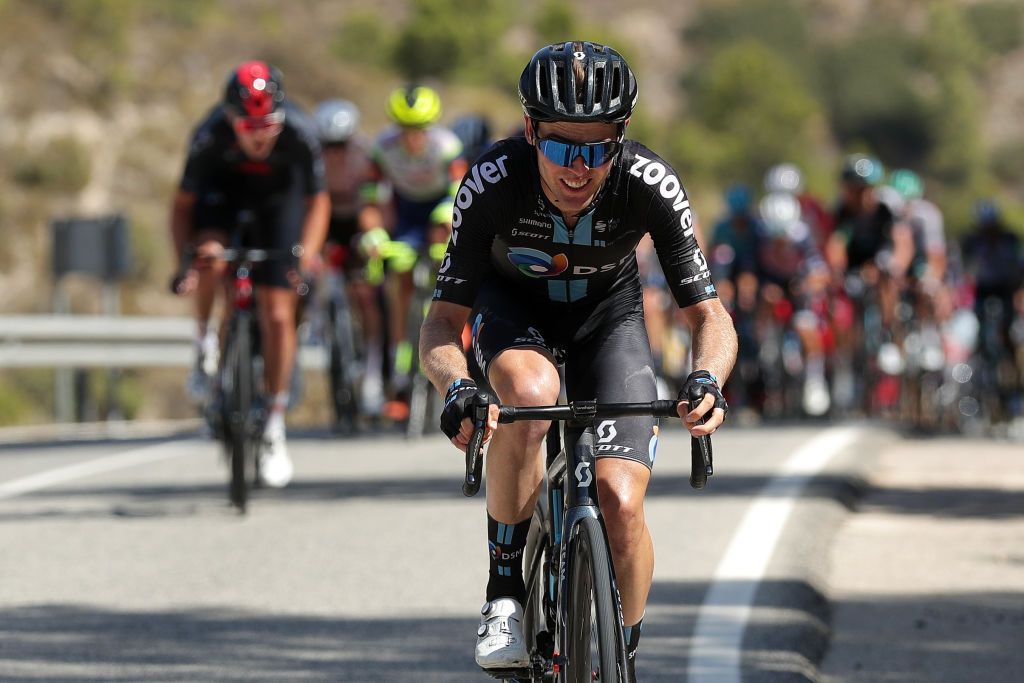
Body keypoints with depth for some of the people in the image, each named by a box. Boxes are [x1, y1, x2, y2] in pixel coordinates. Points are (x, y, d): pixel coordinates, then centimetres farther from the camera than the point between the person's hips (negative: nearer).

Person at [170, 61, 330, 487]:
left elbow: (317, 200, -17)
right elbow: (183, 204, -22)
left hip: (278, 196, 0)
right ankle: (204, 344, -7)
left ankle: (275, 429, 6)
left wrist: (307, 252, -32)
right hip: (223, 188, 0)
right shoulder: (211, 136, -34)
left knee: (277, 317, -6)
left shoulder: (299, 133, -32)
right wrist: (184, 262, -35)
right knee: (210, 257, -34)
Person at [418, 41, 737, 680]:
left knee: (621, 503, -18)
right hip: (512, 309, -1)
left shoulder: (651, 185, -30)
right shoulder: (492, 183, -31)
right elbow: (443, 321, -25)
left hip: (606, 315, 1)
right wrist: (455, 386, -46)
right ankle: (505, 593, -20)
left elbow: (709, 313, -23)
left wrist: (707, 378, -45)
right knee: (530, 390, -38)